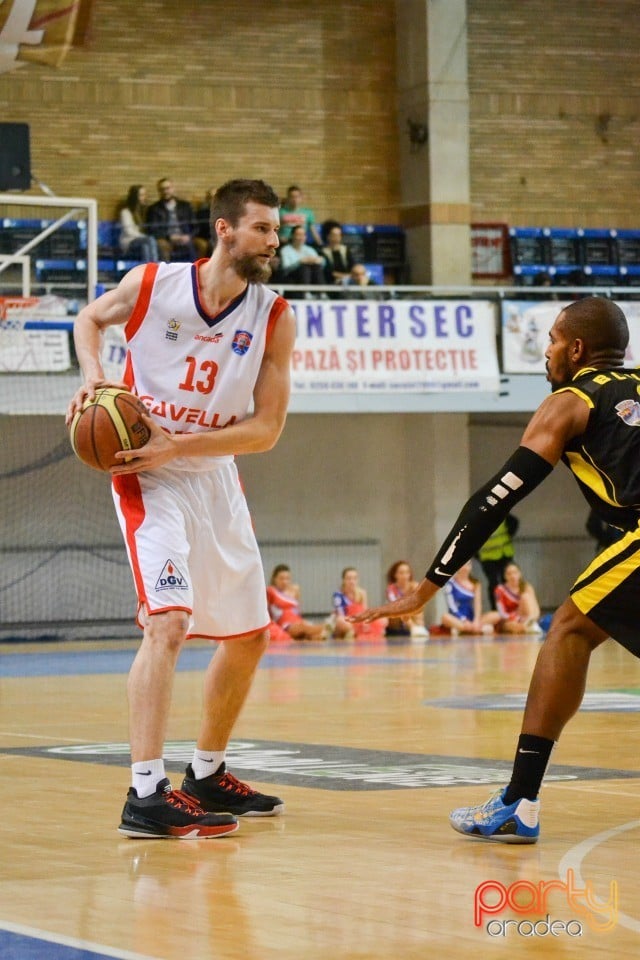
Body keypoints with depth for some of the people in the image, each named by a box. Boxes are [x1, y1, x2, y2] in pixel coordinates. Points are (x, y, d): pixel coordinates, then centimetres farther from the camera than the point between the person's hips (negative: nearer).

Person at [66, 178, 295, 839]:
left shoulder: (275, 319, -8)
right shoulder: (151, 285, -13)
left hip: (214, 476, 5)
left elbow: (266, 429, -11)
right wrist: (92, 375, -11)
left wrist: (177, 445, -21)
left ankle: (207, 775, 31)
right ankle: (146, 795, -26)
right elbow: (90, 319, 9)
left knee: (248, 635, 13)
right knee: (168, 621, -23)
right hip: (148, 478, -5)